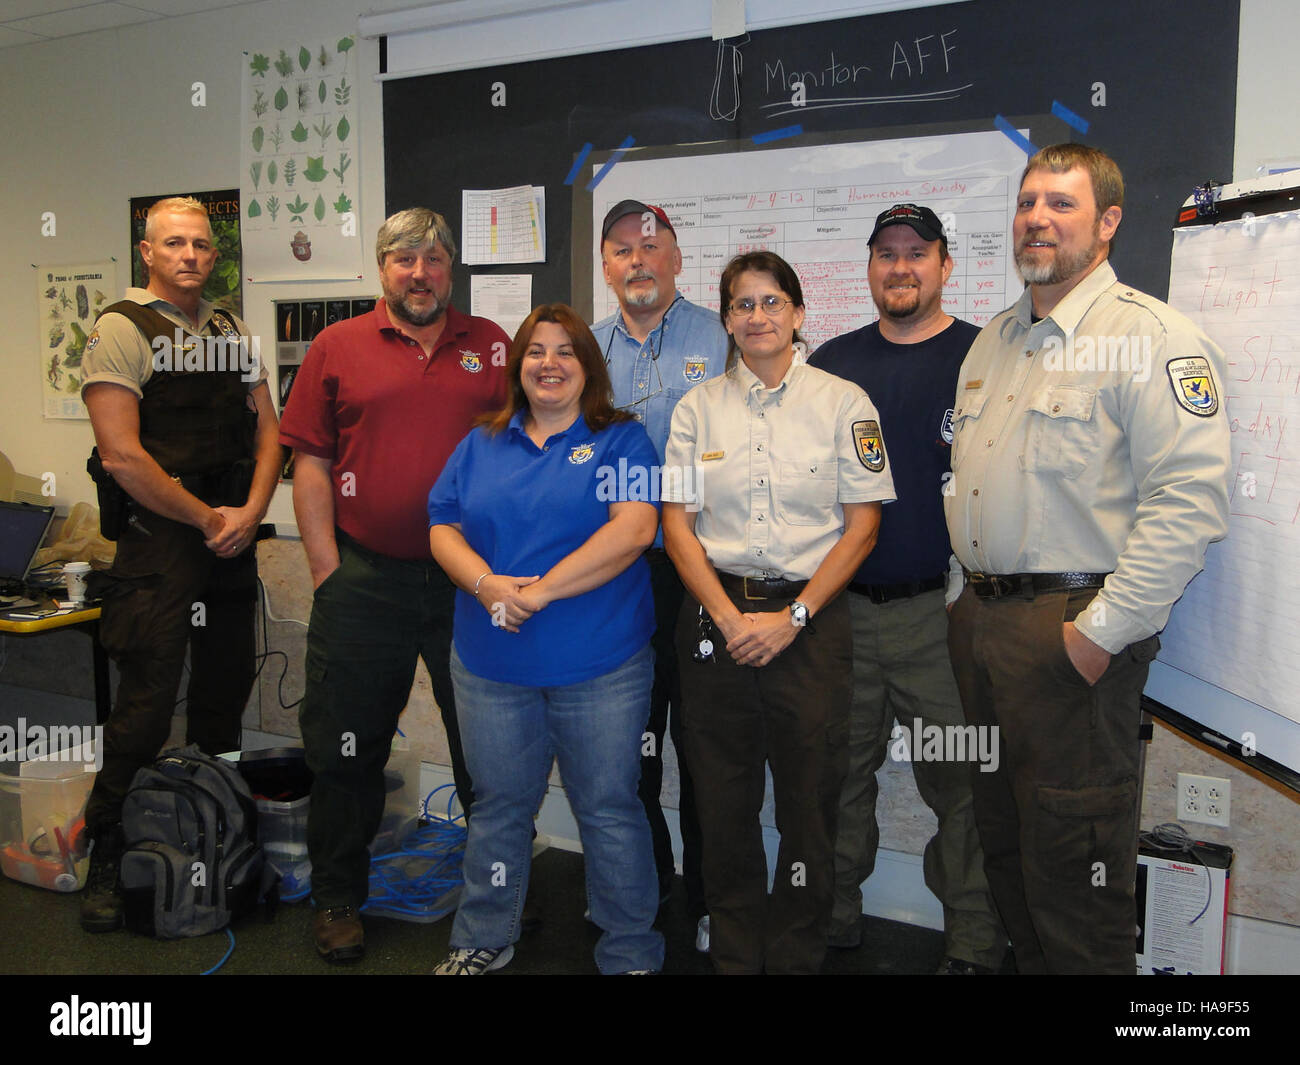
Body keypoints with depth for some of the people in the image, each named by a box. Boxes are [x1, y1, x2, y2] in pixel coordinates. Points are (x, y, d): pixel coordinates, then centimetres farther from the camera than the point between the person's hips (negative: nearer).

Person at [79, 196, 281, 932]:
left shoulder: (234, 334, 14)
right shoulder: (121, 329, -5)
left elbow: (268, 432, 12)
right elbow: (122, 456, -15)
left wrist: (249, 514, -4)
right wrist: (208, 518, -11)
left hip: (233, 542, 6)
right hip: (160, 544, -6)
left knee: (225, 698, 13)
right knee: (148, 705, -6)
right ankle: (106, 859, 11)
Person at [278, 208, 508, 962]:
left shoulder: (491, 346, 8)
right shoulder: (338, 348, 4)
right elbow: (311, 464, 2)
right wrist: (327, 568, -5)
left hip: (471, 580, 1)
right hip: (365, 581, -1)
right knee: (349, 748, 9)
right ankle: (338, 898, 29)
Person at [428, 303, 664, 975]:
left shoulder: (620, 440, 0)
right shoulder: (481, 445, 12)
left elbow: (632, 530, -14)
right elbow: (443, 528, 6)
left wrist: (541, 590, -19)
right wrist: (487, 584, -14)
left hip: (599, 665, -3)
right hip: (491, 662, 4)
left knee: (609, 808, 5)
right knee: (498, 805, 16)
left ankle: (630, 952, 22)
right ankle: (483, 940, 34)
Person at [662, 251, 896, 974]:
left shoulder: (844, 402, 1)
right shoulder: (698, 407, 7)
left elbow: (863, 526, -2)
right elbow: (678, 523, 4)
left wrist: (792, 616, -10)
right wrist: (729, 616, -8)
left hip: (811, 619, -1)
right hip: (716, 616, 2)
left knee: (810, 793, 4)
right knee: (724, 795, 8)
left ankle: (798, 955, 23)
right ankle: (733, 954, 26)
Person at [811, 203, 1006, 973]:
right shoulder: (832, 362, 11)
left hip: (941, 612, -3)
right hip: (839, 608, 4)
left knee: (961, 782, 2)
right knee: (839, 772, 13)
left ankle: (976, 945, 19)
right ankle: (833, 920, 30)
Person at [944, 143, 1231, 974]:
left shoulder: (1152, 336, -11)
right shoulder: (994, 340, 16)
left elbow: (1191, 498, -20)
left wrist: (1104, 630, -20)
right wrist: (972, 595, 15)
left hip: (1071, 631, -8)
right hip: (980, 618, 8)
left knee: (1072, 860, 1)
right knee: (1004, 840, 18)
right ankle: (1026, 960, 36)